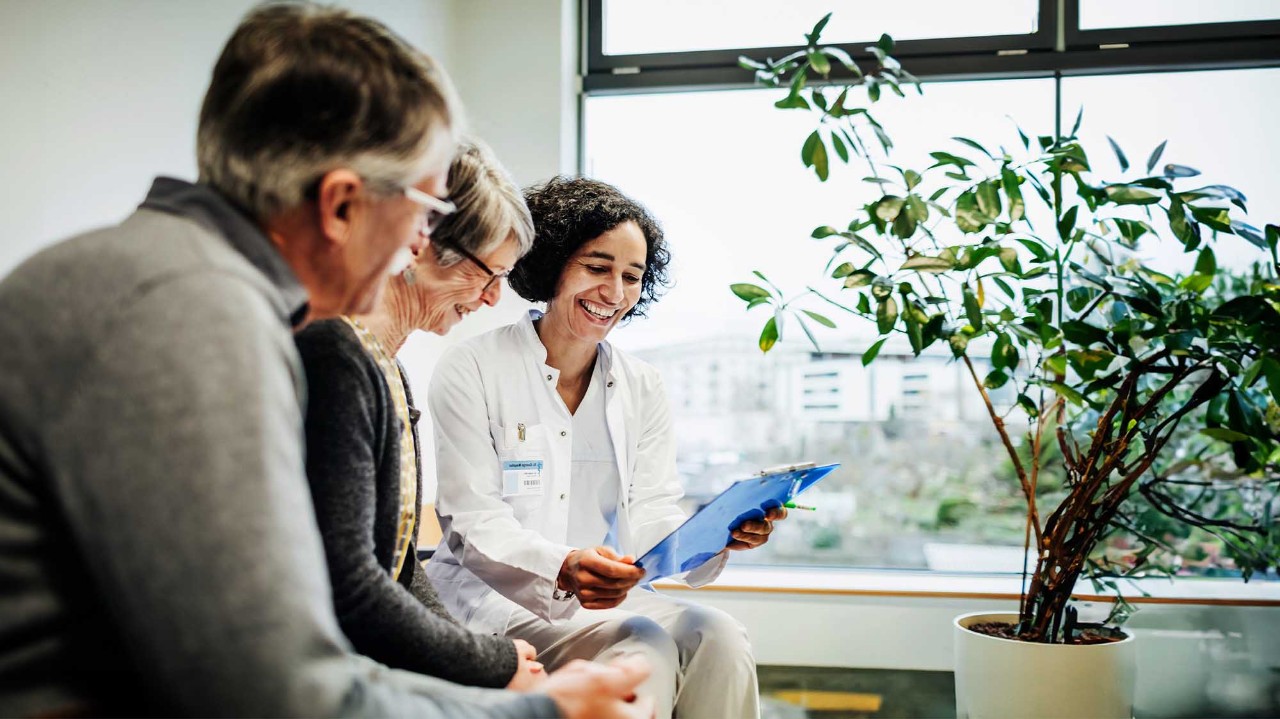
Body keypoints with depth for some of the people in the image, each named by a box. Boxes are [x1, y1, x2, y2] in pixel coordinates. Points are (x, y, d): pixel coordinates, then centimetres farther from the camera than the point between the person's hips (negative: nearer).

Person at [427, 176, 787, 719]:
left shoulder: (642, 388, 11)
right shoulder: (472, 370, -4)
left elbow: (652, 522, 4)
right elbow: (473, 525, -11)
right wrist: (561, 568, -31)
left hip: (607, 599, 5)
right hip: (493, 599, -4)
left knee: (717, 637, -23)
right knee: (644, 651, -29)